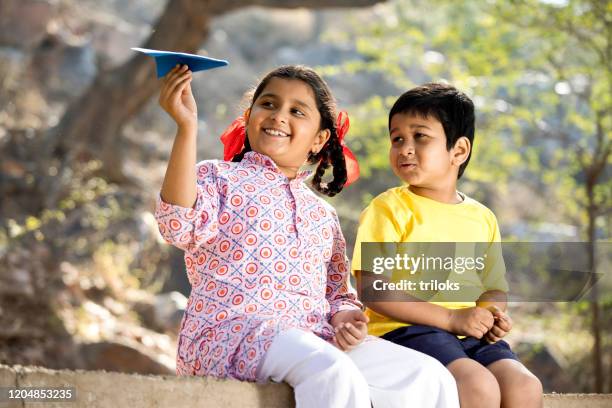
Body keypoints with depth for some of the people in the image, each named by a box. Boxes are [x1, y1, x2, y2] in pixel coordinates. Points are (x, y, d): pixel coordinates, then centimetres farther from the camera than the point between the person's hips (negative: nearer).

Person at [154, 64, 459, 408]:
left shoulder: (323, 215, 23)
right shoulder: (218, 177, 6)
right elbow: (181, 227, -17)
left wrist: (344, 317, 1)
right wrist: (187, 128, -24)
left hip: (319, 340, 6)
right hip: (232, 333, -6)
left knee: (430, 377, -9)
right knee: (333, 373, -37)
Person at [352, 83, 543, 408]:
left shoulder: (482, 218, 15)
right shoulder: (389, 208, -1)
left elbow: (495, 287, 24)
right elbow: (372, 290, -11)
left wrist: (493, 314, -3)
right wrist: (451, 318, -16)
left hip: (470, 335, 5)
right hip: (405, 330, -5)